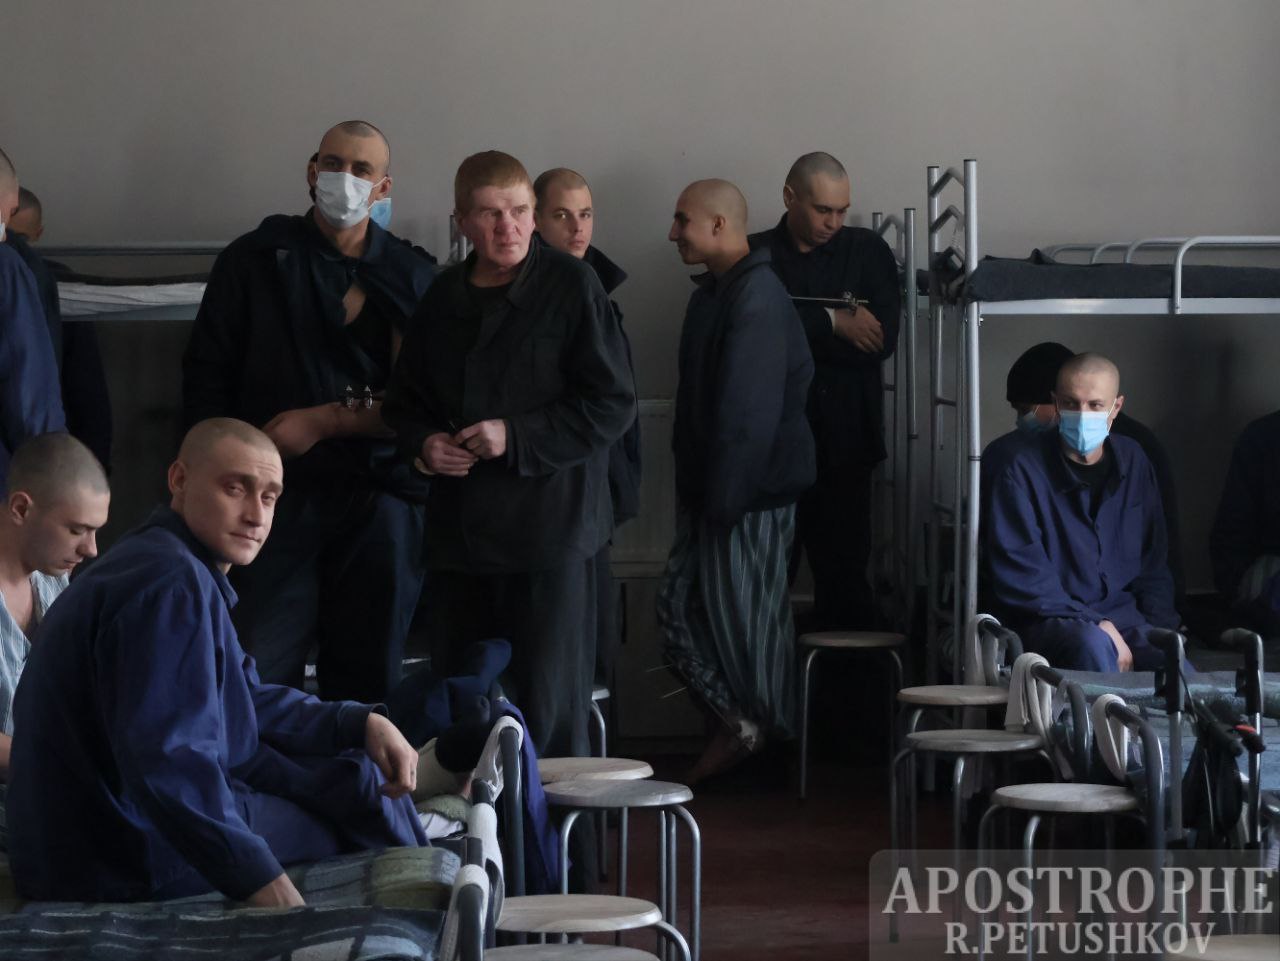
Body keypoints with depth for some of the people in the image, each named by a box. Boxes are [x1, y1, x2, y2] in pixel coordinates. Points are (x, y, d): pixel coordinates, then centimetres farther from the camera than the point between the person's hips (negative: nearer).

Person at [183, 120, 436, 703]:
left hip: (378, 502, 1)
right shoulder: (254, 260, 8)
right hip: (277, 498, -1)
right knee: (256, 680, -8)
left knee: (368, 681, 4)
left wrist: (324, 421, -6)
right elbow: (206, 381, 6)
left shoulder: (411, 277, 8)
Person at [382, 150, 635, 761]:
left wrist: (516, 437, -16)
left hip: (551, 532, -5)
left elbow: (611, 405, -8)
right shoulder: (443, 299, 11)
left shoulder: (571, 286, -5)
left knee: (547, 708, -1)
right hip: (459, 534, 5)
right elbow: (403, 401, 20)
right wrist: (421, 444, -2)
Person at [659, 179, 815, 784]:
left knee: (747, 616, 1)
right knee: (679, 603, 9)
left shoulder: (756, 298, -17)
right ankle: (736, 724, 18)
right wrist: (695, 492, 17)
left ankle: (761, 734, 14)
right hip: (712, 490, 10)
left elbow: (747, 410, -22)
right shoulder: (713, 294, 14)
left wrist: (724, 497, -22)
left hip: (751, 495, -10)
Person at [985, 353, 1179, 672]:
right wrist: (1095, 624, -17)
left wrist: (1159, 630, 3)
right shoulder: (1023, 469, -5)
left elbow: (1154, 563, 19)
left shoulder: (1132, 463, 12)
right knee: (1093, 645, -38)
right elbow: (1020, 574, -11)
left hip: (1123, 613, 4)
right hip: (1050, 620, -4)